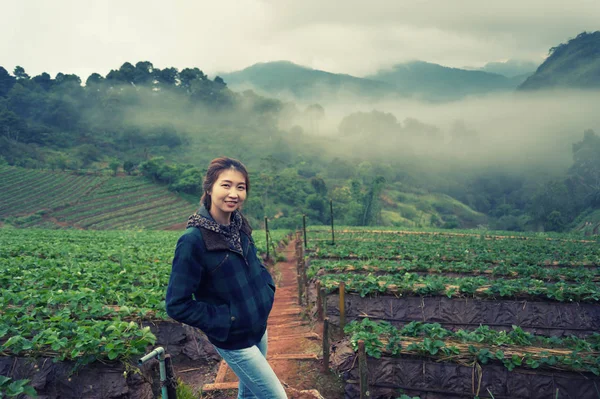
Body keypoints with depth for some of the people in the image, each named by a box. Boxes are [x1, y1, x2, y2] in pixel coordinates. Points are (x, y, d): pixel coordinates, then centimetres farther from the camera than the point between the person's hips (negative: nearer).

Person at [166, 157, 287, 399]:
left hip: (259, 328, 7)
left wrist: (268, 291, -1)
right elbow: (177, 305, -21)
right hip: (234, 341, -7)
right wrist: (223, 320, -19)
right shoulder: (193, 240, -25)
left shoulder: (239, 226, -3)